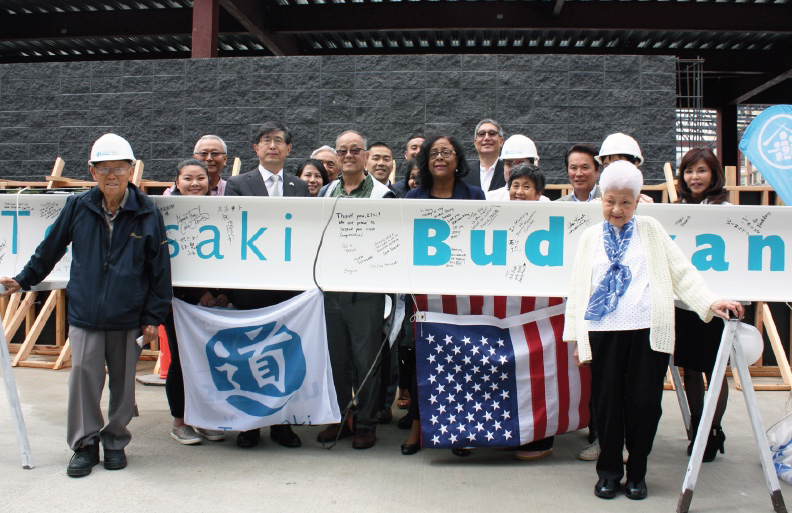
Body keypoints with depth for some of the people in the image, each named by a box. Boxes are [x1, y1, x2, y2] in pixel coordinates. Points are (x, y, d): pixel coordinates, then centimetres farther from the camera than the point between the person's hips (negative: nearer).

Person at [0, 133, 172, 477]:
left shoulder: (147, 214, -3)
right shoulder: (77, 207, 0)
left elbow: (160, 270, 0)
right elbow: (49, 249, 15)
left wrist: (153, 318, -1)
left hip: (128, 317, -1)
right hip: (84, 313, 1)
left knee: (123, 380, 9)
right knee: (83, 376, 0)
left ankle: (116, 442, 27)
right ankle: (85, 444, 17)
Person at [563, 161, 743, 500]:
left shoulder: (650, 229, 12)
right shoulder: (591, 237, 13)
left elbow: (681, 271, 8)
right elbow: (578, 288, 13)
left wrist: (710, 301, -6)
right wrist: (576, 336, 8)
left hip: (648, 331, 0)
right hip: (604, 332, 1)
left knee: (644, 402, 1)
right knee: (607, 401, 3)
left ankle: (637, 472, 20)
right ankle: (609, 471, 20)